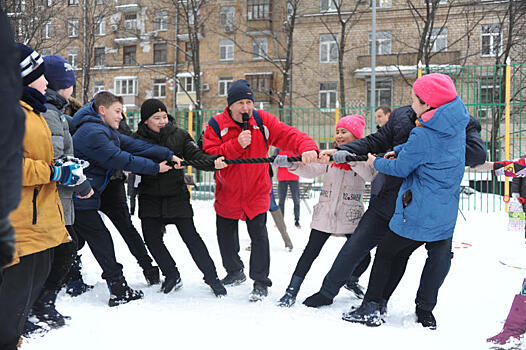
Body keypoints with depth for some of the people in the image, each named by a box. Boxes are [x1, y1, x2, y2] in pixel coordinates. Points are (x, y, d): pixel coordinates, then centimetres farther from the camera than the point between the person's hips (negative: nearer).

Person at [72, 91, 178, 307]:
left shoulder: (106, 131, 14)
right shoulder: (92, 132, -19)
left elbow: (133, 145, 5)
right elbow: (119, 159, -23)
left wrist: (167, 155, -4)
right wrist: (155, 168, -17)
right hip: (80, 196, -10)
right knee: (100, 238, -6)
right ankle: (119, 290, -1)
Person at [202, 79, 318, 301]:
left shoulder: (263, 121, -9)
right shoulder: (216, 125, -11)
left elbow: (288, 135, -19)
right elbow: (209, 156, -19)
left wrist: (308, 148, -39)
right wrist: (236, 145, -29)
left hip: (257, 193, -1)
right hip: (227, 193, 2)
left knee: (259, 234, -7)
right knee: (225, 234, 15)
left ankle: (261, 282, 8)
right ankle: (234, 272, 39)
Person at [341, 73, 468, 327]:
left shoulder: (423, 135, -22)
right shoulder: (456, 126, 2)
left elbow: (400, 169, -9)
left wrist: (377, 163, 9)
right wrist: (398, 151, 9)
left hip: (420, 212, -8)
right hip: (446, 212, 8)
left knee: (385, 252, 7)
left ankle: (370, 308, 9)